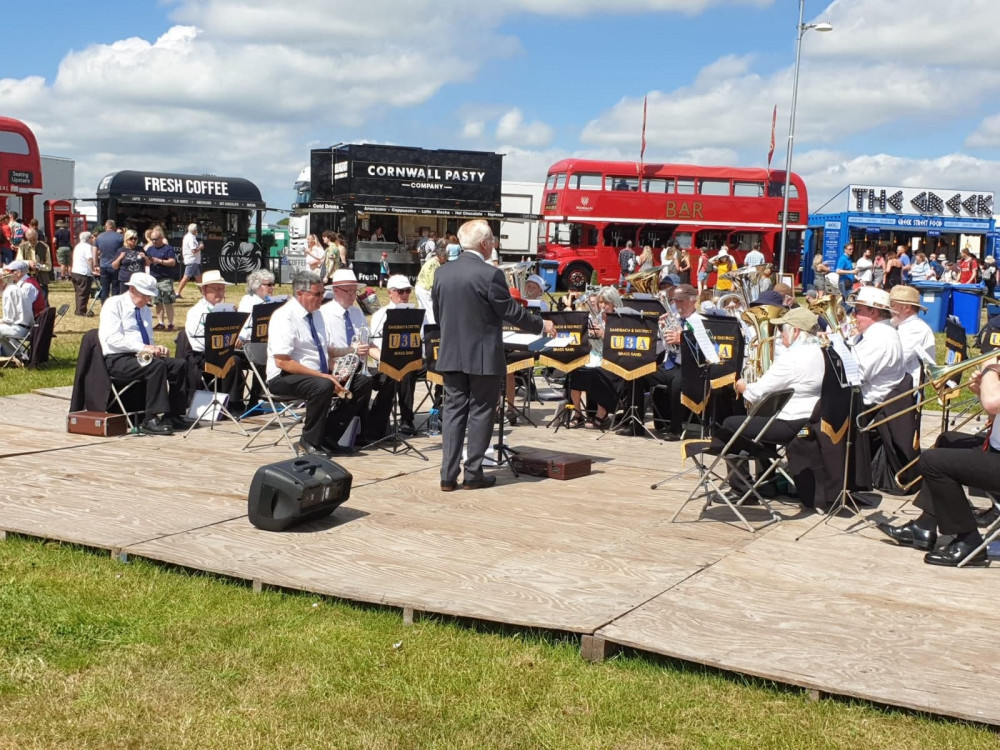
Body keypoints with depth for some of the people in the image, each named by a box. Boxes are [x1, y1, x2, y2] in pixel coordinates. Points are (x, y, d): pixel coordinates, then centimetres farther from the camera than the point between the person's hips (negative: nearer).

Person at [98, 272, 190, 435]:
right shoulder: (114, 304, -4)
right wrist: (142, 347, -26)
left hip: (142, 356, 8)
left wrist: (155, 348, -1)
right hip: (117, 360, -8)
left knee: (179, 365, -15)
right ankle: (151, 420, -34)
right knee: (157, 366, -33)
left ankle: (174, 416, -13)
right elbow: (112, 338, -18)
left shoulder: (145, 310, 19)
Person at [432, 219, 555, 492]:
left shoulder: (442, 273, 3)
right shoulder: (490, 275, -16)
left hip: (451, 355, 5)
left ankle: (449, 475, 7)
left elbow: (438, 315, 11)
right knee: (480, 413, 5)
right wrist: (542, 326, 5)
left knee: (453, 411, 8)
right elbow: (512, 312, -10)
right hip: (483, 356, -5)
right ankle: (473, 474, 10)